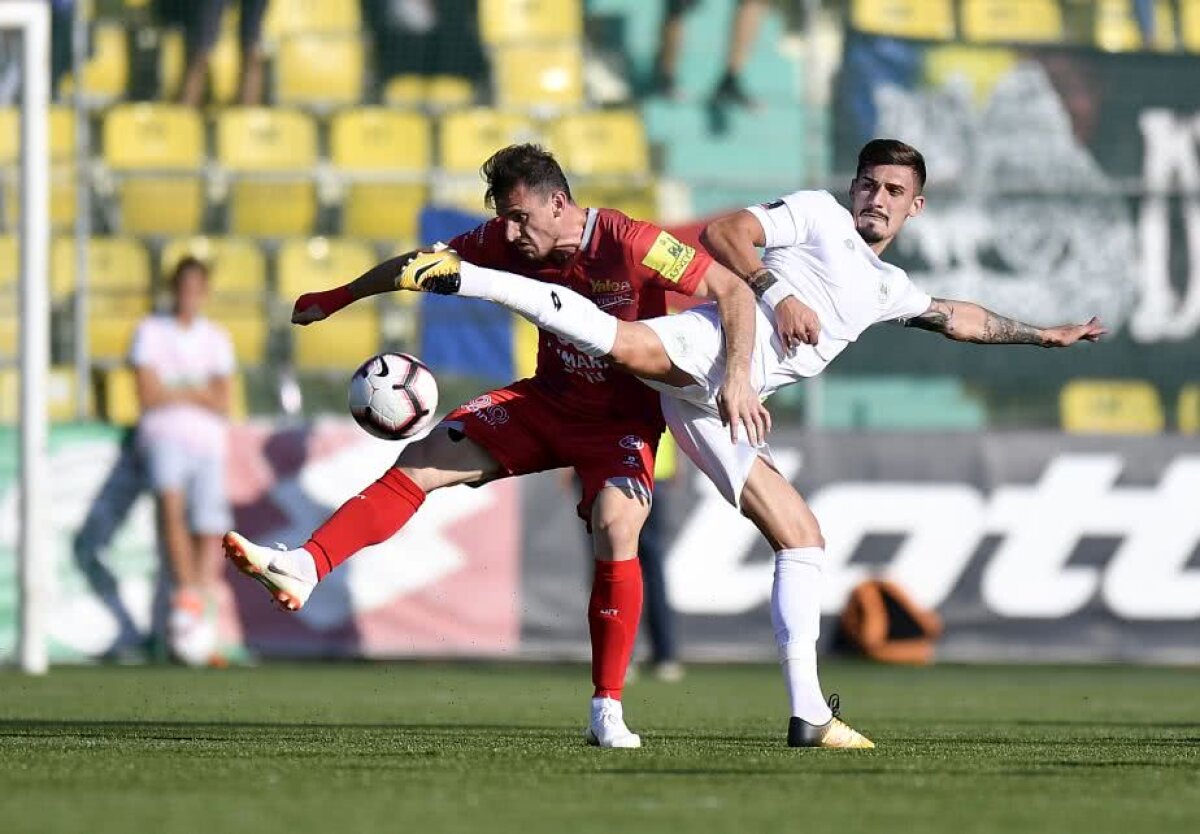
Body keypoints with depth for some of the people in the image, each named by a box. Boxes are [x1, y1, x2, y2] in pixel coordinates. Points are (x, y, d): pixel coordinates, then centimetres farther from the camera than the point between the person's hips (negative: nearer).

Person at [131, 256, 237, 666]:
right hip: (164, 436, -4)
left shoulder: (216, 339, 16)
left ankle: (198, 611, -1)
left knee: (209, 529, -6)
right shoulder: (151, 332, 7)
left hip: (207, 441, 4)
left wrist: (175, 392, -4)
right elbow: (149, 396, -4)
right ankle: (187, 595, -36)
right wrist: (197, 393, 1)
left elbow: (221, 404, 6)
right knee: (171, 501, -30)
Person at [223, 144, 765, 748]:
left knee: (616, 530, -28)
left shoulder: (631, 245, -26)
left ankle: (608, 711, -16)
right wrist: (340, 297, 18)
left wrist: (737, 378, -40)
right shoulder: (507, 242, -9)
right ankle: (303, 568, -16)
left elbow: (733, 290, -25)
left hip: (622, 420, -5)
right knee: (423, 461, -10)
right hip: (547, 401, 5)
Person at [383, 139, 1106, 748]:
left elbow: (959, 318, 49)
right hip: (715, 346, -7)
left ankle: (808, 713, 3)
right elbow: (722, 233, 0)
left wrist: (1042, 335, 53)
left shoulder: (887, 287, 33)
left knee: (803, 538, 3)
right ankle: (462, 278, -37)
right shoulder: (819, 215, 12)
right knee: (620, 341, -40)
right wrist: (777, 291, -12)